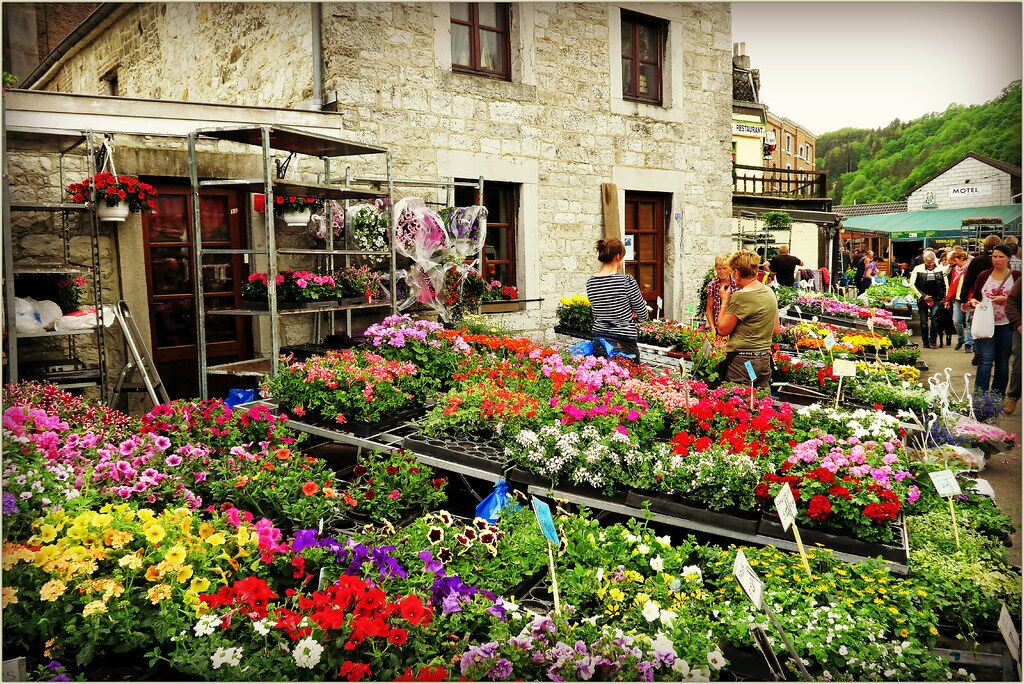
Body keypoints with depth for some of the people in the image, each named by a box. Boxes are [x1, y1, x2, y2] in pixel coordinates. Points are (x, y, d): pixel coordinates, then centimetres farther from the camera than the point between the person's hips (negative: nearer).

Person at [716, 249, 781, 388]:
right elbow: (776, 330, 16)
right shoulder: (770, 292, 9)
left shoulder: (741, 296, -16)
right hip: (765, 360, 8)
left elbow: (722, 330, -9)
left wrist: (725, 301, -1)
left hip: (742, 361, -8)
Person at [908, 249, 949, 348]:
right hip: (922, 299, 0)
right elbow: (912, 285, -5)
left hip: (936, 299, 0)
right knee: (924, 322, 4)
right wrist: (922, 296, -9)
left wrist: (945, 298, 1)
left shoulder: (940, 269, 4)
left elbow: (946, 285, 9)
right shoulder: (918, 269, -1)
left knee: (935, 318, -15)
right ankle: (925, 342, 15)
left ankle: (933, 340, -4)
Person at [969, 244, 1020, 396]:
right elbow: (974, 296, 11)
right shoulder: (984, 276, 7)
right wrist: (973, 301, -10)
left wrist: (1005, 299, -17)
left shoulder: (1016, 276, 3)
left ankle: (998, 397, 20)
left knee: (1002, 362, 9)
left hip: (1006, 326, 0)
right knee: (985, 360, -11)